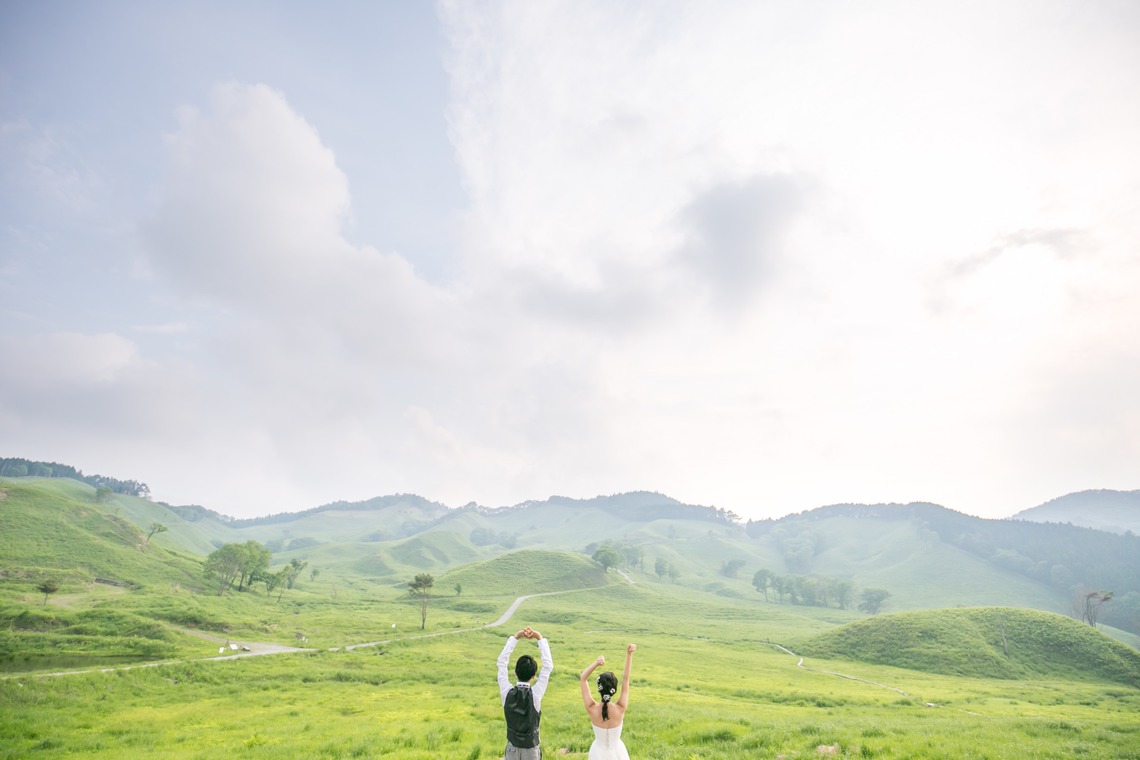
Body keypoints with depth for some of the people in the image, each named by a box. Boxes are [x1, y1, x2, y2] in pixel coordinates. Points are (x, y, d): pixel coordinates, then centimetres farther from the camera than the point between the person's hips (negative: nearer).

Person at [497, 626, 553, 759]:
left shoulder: (507, 693, -16)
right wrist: (540, 638, -9)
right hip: (532, 749, -2)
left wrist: (515, 637, -6)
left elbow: (501, 662, -6)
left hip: (512, 749, 2)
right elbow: (548, 666, -13)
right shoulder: (535, 694, -21)